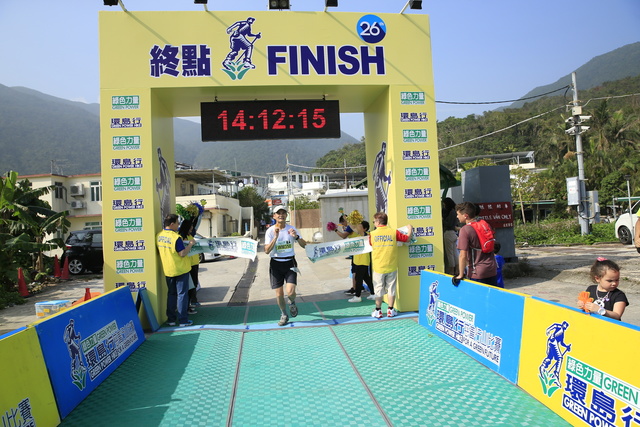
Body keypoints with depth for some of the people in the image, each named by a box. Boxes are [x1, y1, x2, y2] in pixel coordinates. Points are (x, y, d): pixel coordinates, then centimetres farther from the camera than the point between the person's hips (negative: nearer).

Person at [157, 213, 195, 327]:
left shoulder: (159, 236, 2)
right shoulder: (176, 237, -20)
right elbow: (182, 253, -20)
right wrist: (190, 244, -8)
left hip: (167, 270, 6)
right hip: (180, 270, -6)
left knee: (171, 294, 16)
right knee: (182, 294, 2)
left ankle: (171, 319, 20)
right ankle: (183, 320, 4)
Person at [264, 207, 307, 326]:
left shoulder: (291, 229, 0)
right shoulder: (270, 231, -4)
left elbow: (304, 245, -1)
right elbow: (267, 251, -14)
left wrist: (296, 237, -20)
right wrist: (275, 237, -25)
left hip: (290, 263, 0)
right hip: (276, 264, 0)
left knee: (290, 291, -15)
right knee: (279, 294, 2)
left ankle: (292, 303, 21)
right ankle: (284, 315, 28)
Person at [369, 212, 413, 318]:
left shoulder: (372, 234, -6)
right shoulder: (394, 232, -5)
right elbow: (407, 238, 3)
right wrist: (410, 229, 21)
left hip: (378, 267, -1)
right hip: (391, 267, 1)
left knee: (378, 289, 9)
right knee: (391, 288, 11)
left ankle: (378, 311, 16)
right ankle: (390, 310, 18)